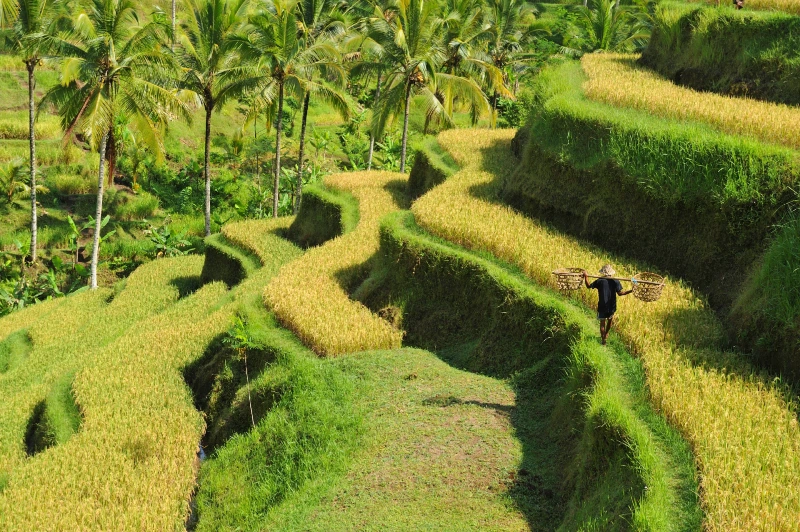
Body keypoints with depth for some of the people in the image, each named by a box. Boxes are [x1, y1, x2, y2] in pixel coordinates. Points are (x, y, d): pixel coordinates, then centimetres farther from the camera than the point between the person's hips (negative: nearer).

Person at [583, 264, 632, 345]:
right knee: (610, 320, 29)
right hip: (612, 306, 2)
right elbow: (620, 293, -13)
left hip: (602, 306, -2)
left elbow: (588, 286, -3)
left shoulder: (599, 281, -12)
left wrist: (586, 276, 5)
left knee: (602, 323, 13)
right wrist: (631, 291, -7)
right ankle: (606, 334, 47)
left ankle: (603, 340, 19)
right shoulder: (615, 281, -11)